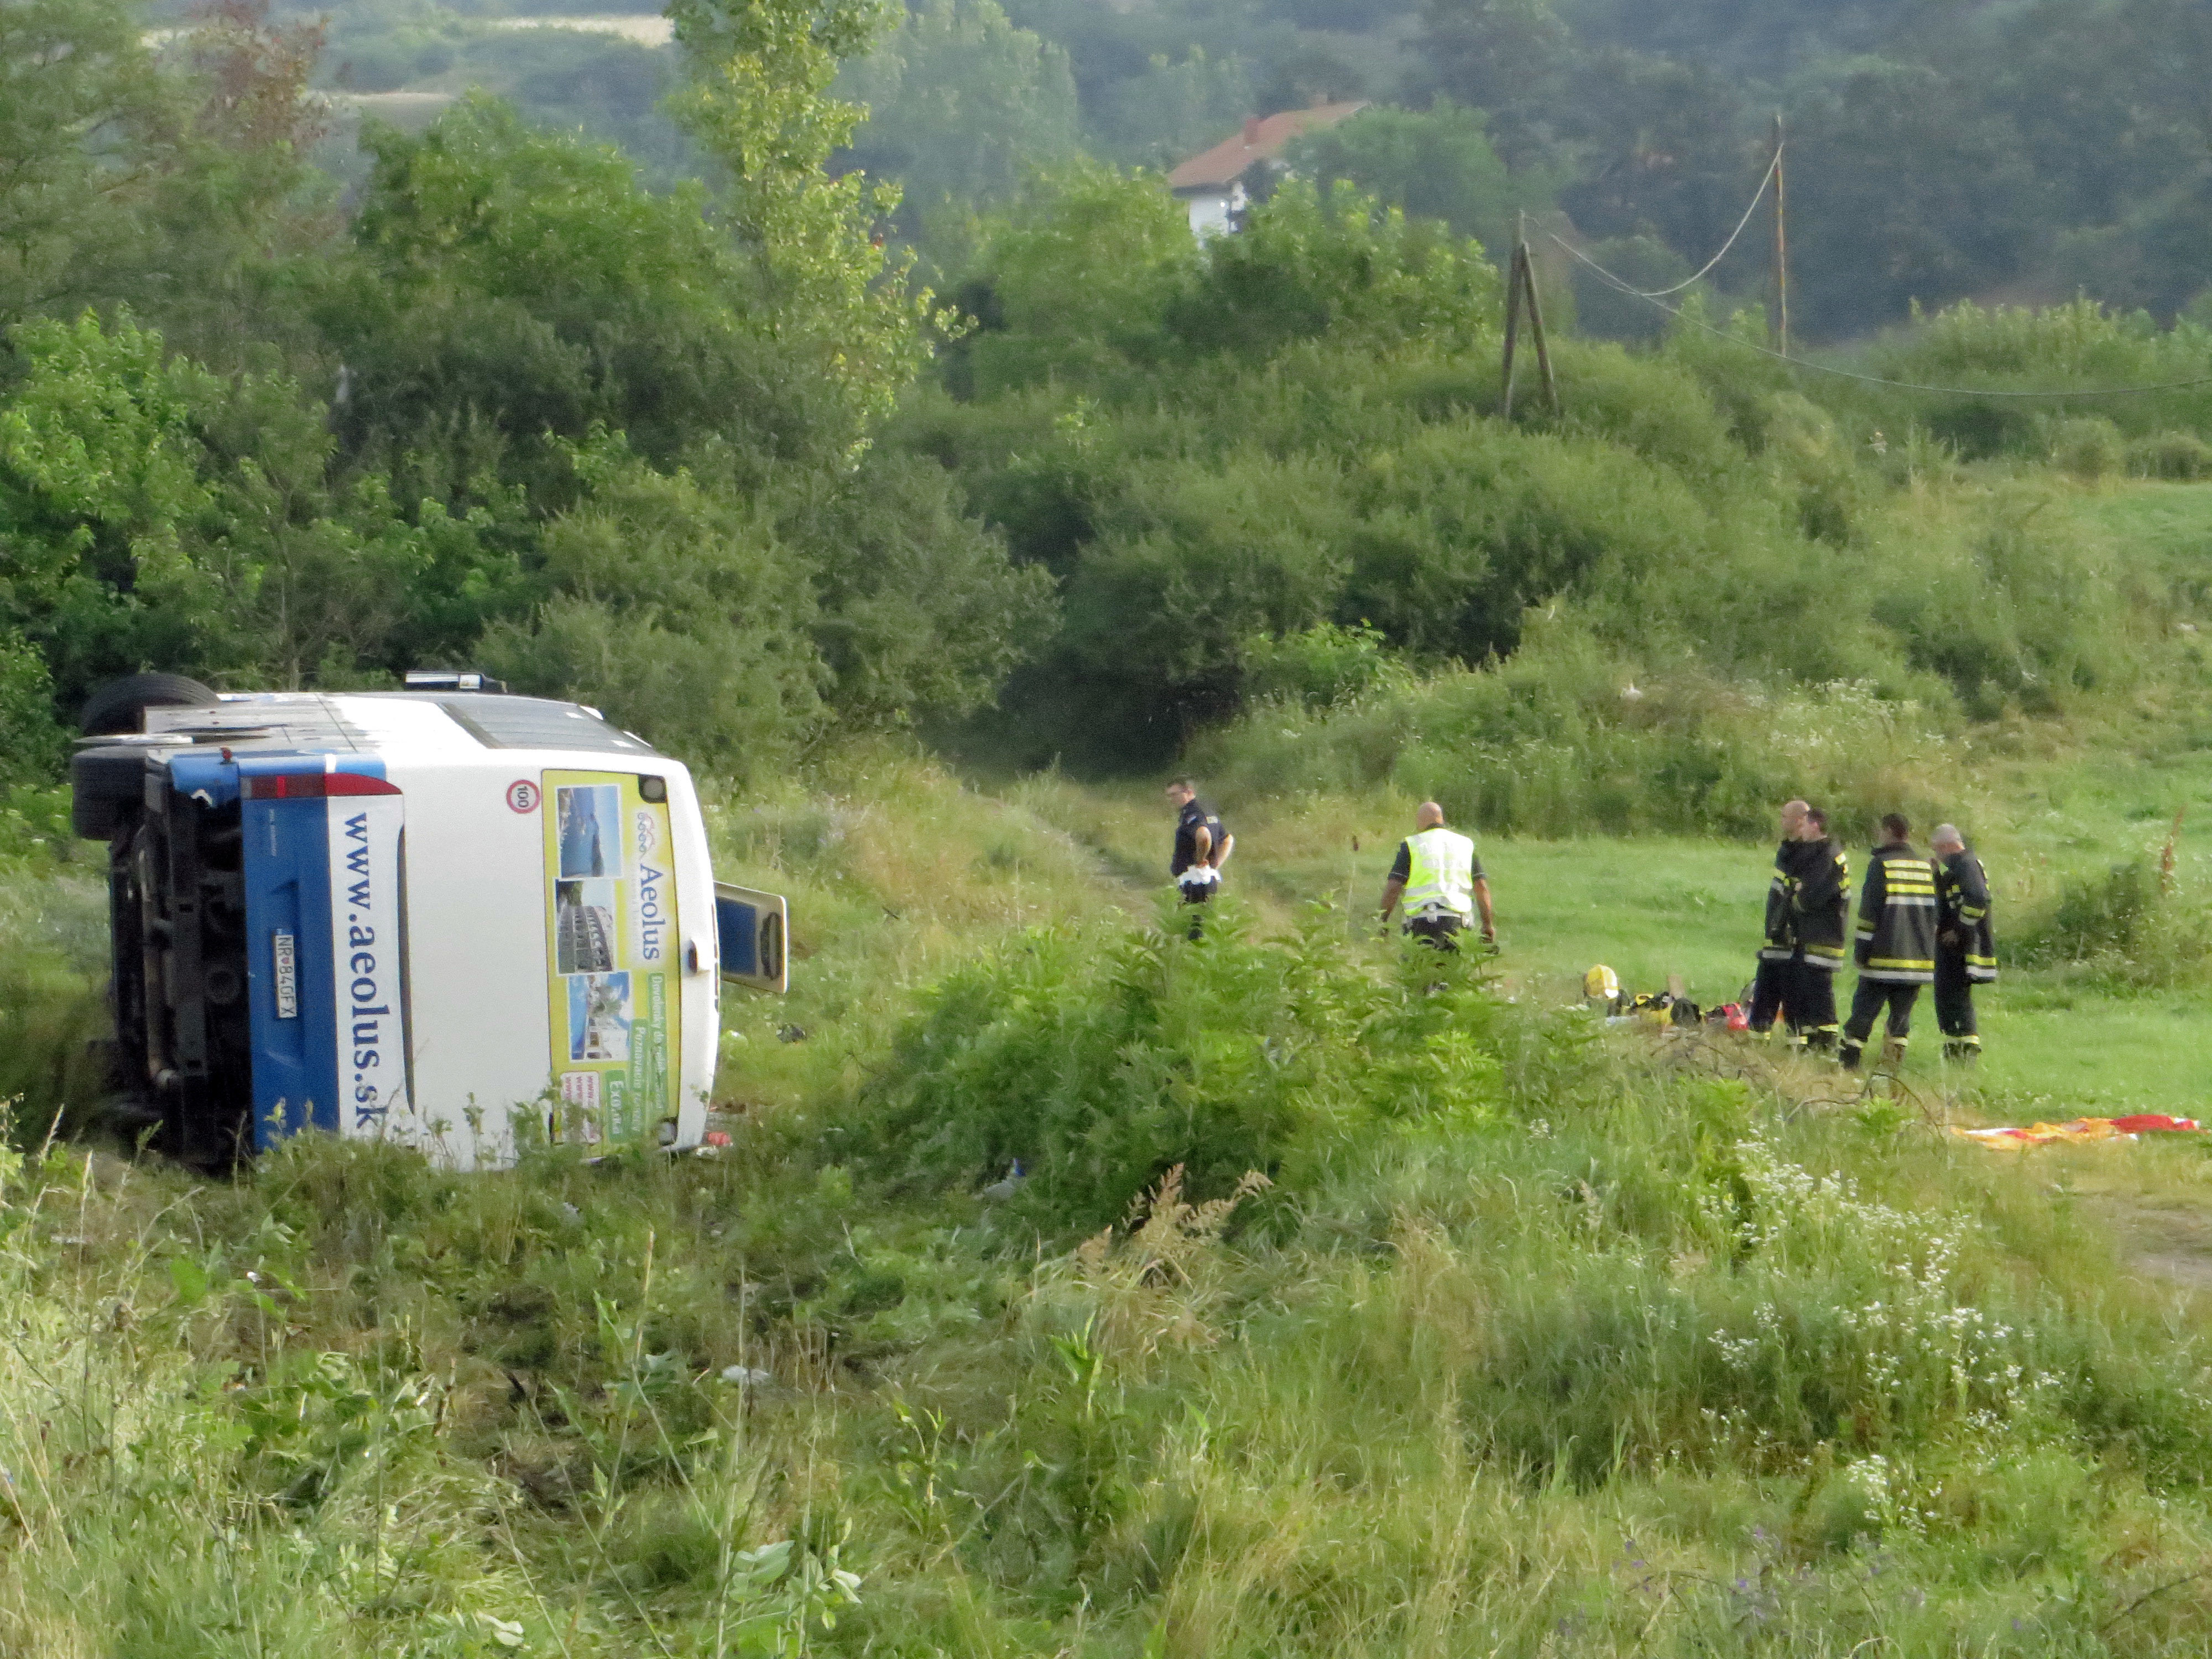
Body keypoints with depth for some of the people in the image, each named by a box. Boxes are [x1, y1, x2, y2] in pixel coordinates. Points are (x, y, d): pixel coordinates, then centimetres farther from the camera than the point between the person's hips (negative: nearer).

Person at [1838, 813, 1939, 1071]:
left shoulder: (1881, 864, -4)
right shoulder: (1927, 866, 12)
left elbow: (1869, 911, -8)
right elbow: (1935, 914, 16)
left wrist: (1862, 950, -4)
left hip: (1885, 956, -4)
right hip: (1919, 960, 4)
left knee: (1864, 1010, 0)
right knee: (1902, 1012, 10)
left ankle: (1847, 1063, -3)